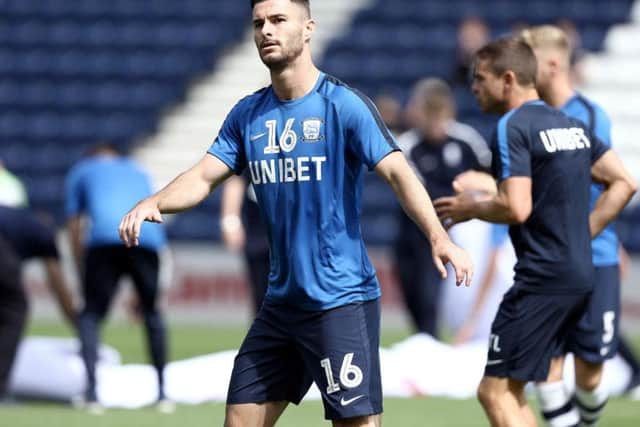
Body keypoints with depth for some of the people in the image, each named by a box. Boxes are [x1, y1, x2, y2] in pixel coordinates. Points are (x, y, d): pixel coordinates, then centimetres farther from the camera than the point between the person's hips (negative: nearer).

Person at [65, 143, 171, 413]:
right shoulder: (138, 173, 39)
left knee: (91, 313, 6)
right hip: (147, 239, 2)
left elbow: (75, 232, 25)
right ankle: (162, 392, 19)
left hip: (104, 239, -2)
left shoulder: (80, 172, 31)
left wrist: (83, 277, 31)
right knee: (152, 312, 19)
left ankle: (92, 392, -10)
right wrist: (138, 293, 45)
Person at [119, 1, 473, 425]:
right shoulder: (247, 115, 9)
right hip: (281, 304, 7)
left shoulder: (344, 105, -10)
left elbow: (397, 172, -19)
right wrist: (154, 202, -15)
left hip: (343, 301, -7)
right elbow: (203, 178, 7)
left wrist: (438, 236, -35)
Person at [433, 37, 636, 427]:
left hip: (543, 279, -9)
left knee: (495, 391, -8)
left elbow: (516, 208, -21)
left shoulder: (513, 127, -11)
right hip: (582, 275, 9)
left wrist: (470, 208, -3)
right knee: (510, 389, 15)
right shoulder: (572, 125, 16)